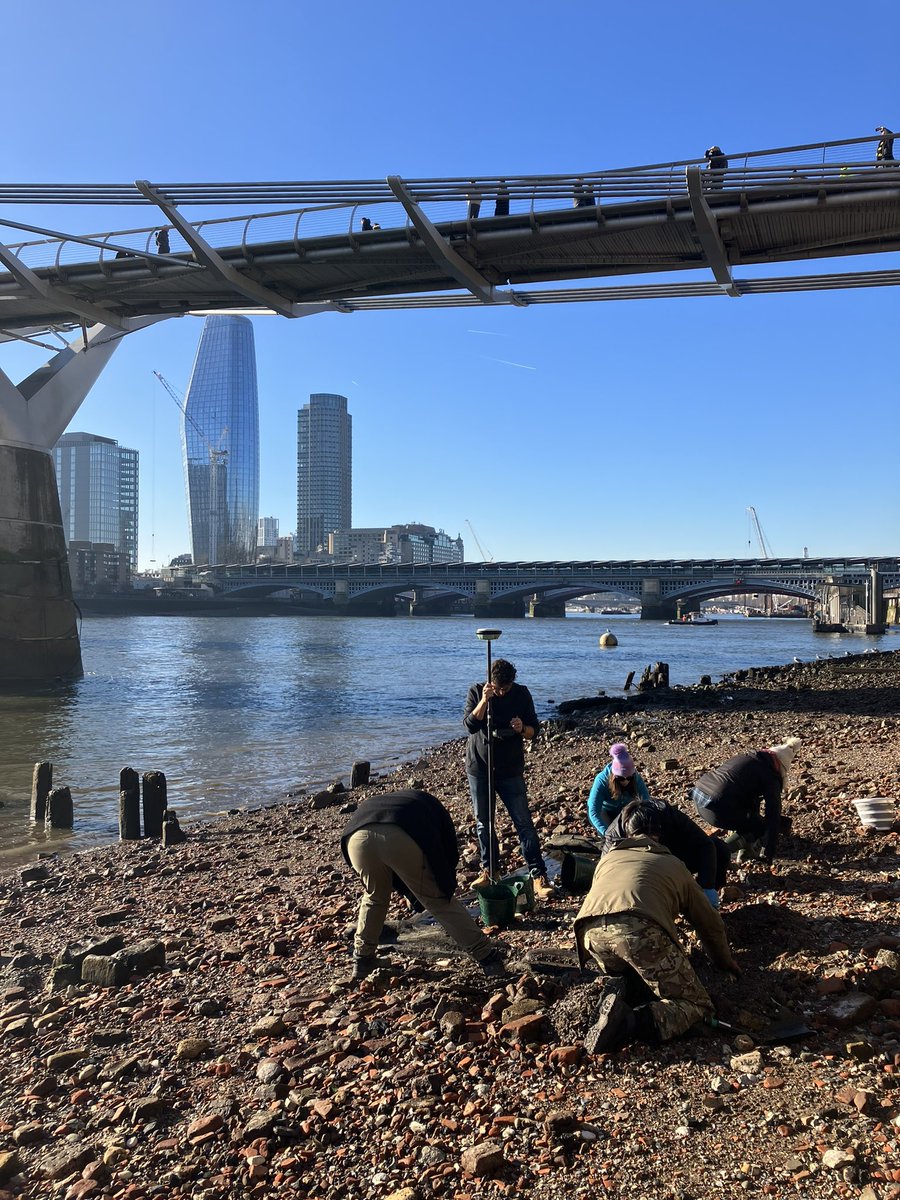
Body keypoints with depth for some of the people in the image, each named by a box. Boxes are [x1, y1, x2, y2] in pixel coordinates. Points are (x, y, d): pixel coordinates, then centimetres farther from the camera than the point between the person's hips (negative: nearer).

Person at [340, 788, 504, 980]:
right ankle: (487, 957, 19)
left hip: (358, 839, 3)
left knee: (374, 897, 32)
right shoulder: (427, 802, 40)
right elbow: (450, 850, 34)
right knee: (439, 901, 15)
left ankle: (362, 961, 38)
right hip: (402, 839, -3)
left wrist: (411, 895, 51)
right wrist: (445, 887, 49)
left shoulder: (369, 803, 46)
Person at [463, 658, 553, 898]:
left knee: (524, 823, -6)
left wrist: (522, 729, -23)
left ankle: (539, 876, -4)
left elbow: (534, 731, -1)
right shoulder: (476, 692, -6)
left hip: (511, 770, -1)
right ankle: (488, 869, 27)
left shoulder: (521, 694, -4)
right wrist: (484, 700, -29)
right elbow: (470, 725, -17)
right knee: (483, 822, 10)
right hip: (479, 767, 1)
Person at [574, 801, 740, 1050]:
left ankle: (617, 993, 0)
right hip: (641, 930, -4)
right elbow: (709, 922, 38)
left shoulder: (607, 858, 37)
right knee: (697, 1006, 10)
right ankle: (630, 1022, -17)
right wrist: (726, 962, 57)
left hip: (592, 931, 4)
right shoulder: (673, 864, 31)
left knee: (628, 975, 35)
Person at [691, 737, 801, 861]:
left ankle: (744, 843, 26)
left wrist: (754, 818, 55)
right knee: (762, 827, 11)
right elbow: (773, 815, 3)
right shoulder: (770, 776, 4)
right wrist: (768, 853, 9)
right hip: (717, 808, -8)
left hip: (697, 797, 8)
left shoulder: (745, 758, 27)